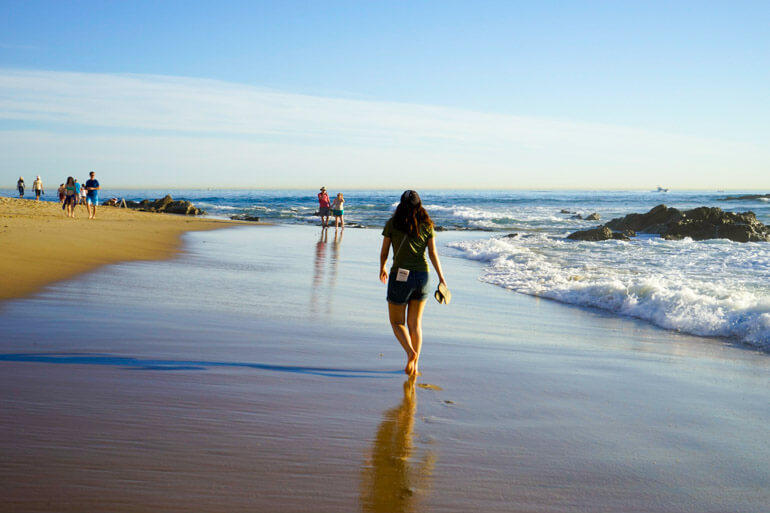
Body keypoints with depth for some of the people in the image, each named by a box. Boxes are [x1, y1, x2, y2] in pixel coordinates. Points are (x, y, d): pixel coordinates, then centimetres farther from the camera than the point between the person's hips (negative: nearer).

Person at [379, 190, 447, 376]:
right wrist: (441, 277, 4)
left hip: (401, 276, -3)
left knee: (397, 322, 10)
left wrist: (382, 269, 21)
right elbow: (433, 253, 0)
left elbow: (384, 251, 3)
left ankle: (411, 352, -15)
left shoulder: (392, 223, -2)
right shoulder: (427, 225, 4)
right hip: (422, 276, 3)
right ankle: (415, 364, 13)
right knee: (415, 324, 15)